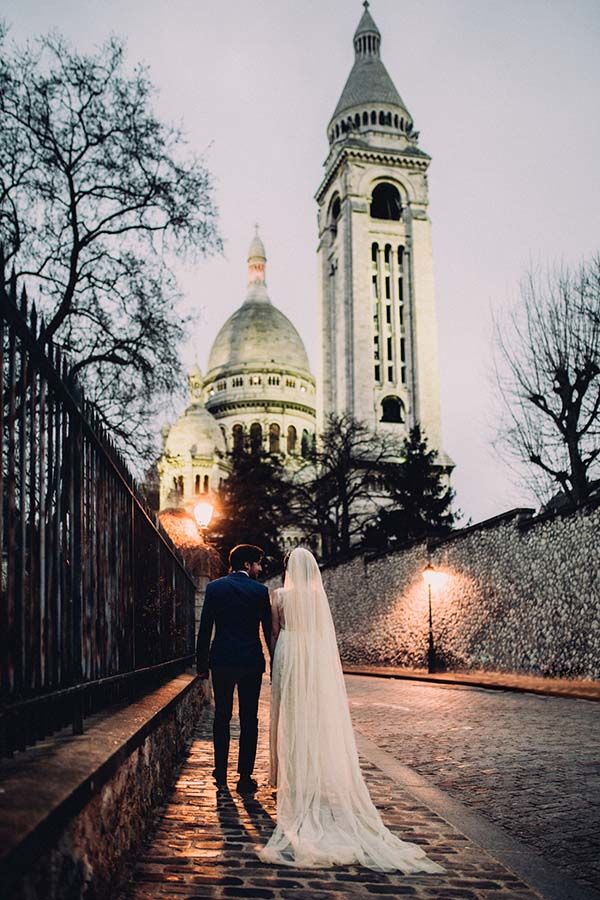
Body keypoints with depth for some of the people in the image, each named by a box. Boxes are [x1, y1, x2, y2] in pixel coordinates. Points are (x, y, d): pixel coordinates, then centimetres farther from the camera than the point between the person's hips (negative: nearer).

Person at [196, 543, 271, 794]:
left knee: (222, 718, 13)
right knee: (249, 721, 5)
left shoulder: (214, 587, 0)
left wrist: (202, 663, 5)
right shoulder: (260, 590, -4)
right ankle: (245, 778, 6)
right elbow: (269, 630, -1)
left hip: (221, 660, 2)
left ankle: (221, 774, 19)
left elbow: (205, 628, -1)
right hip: (251, 662, -1)